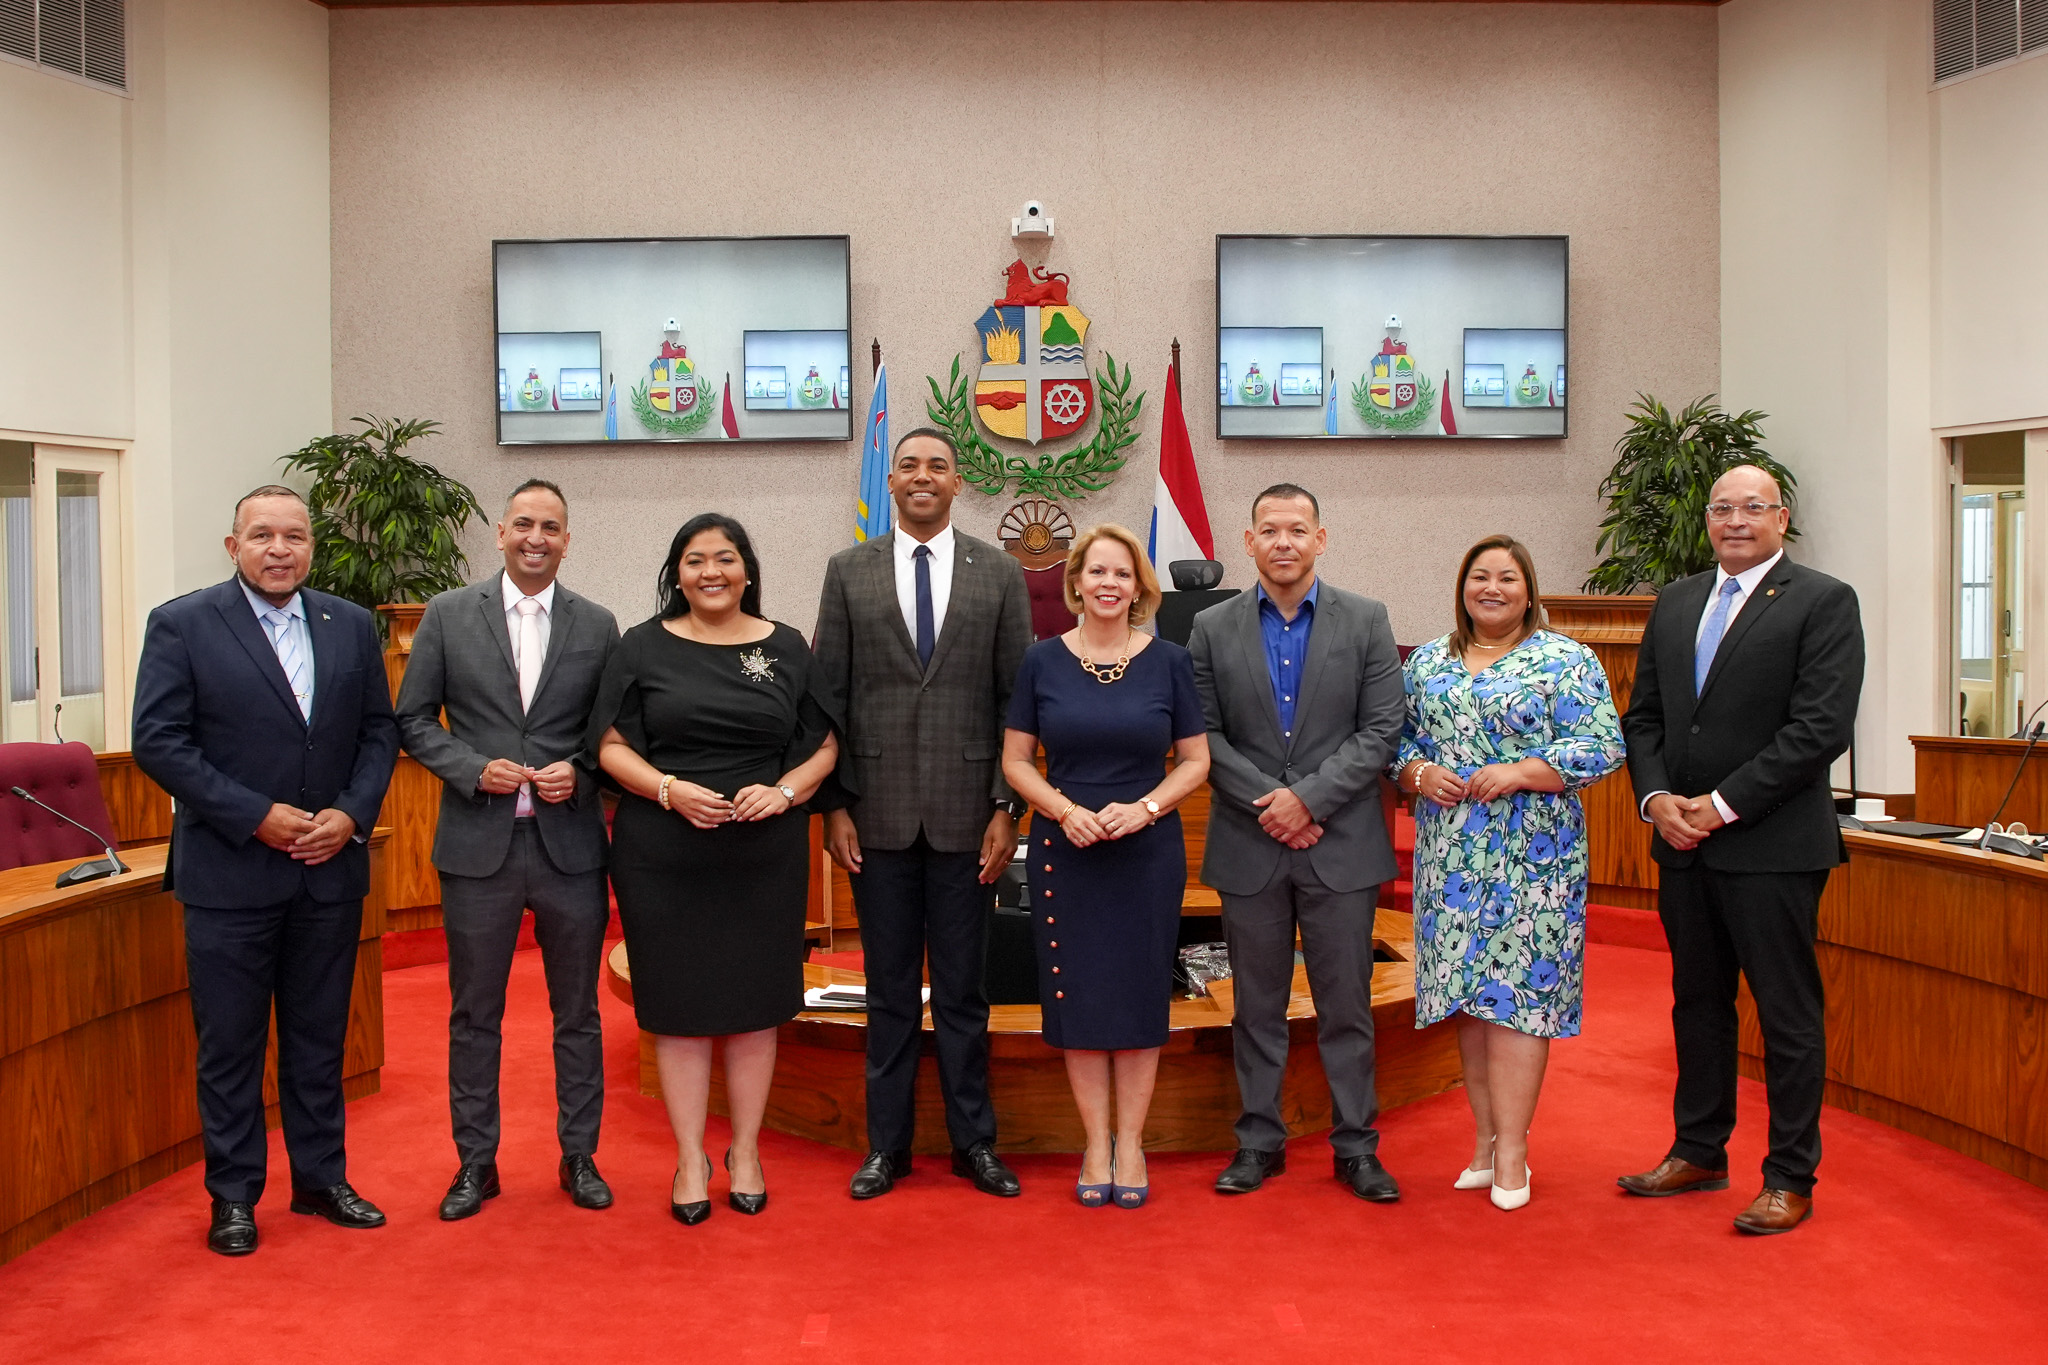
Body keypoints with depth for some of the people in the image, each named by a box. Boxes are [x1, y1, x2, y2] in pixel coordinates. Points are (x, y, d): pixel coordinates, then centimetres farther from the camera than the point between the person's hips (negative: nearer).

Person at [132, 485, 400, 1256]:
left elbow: (380, 730, 8)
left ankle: (321, 1179, 27)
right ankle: (233, 1196, 21)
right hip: (230, 872, -3)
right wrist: (256, 817, -16)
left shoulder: (351, 627, 6)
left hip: (330, 868, 3)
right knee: (229, 1042, 7)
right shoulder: (181, 625, -4)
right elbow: (159, 741, -9)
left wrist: (351, 813, -8)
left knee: (319, 1035, 14)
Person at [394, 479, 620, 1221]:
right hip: (478, 844, 0)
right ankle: (475, 1161, 23)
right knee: (474, 1014, 9)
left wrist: (579, 771, -11)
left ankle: (579, 1156, 23)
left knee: (577, 1011, 10)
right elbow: (414, 719, 3)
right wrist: (474, 769, -11)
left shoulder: (597, 625, 5)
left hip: (570, 843, 1)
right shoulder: (448, 615, 3)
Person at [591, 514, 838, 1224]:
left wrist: (782, 792, -11)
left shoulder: (786, 648, 6)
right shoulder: (644, 647, 4)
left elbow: (825, 744, 7)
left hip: (765, 852, 1)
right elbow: (612, 746, 2)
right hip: (664, 852, -1)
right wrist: (671, 790, -15)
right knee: (679, 1004, 4)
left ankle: (745, 1152, 22)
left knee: (755, 1002, 7)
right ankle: (690, 1160, 17)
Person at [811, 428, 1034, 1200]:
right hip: (879, 811, 1)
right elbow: (831, 696, 4)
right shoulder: (848, 571, 6)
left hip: (966, 811, 0)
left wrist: (1007, 807, -4)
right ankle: (887, 1144, 21)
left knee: (963, 989, 8)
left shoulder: (999, 574, 4)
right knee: (889, 990, 9)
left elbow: (1016, 699, 2)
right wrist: (836, 805, -2)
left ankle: (974, 1141, 20)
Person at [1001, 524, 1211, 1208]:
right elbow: (1016, 761, 3)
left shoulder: (1169, 661, 1)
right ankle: (1096, 1142, 17)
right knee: (1077, 993, 4)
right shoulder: (1042, 660, 1)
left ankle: (1130, 1141, 18)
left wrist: (1143, 807, -13)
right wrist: (1066, 811, -13)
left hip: (1148, 850, 0)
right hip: (1066, 847, 0)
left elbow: (1195, 761, 3)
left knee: (1140, 993, 5)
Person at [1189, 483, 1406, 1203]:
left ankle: (1356, 1146, 19)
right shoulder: (1212, 628, 4)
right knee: (1258, 1006, 10)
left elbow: (1381, 731, -4)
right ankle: (1259, 1141, 22)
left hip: (1341, 845, -1)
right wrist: (1270, 802, -11)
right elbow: (1206, 735, 0)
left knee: (1346, 1005, 7)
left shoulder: (1366, 621, 1)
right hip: (1249, 848, 1)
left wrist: (1308, 798, -13)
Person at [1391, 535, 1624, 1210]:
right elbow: (1397, 738, 14)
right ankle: (1486, 1138, 16)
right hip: (1450, 853, 4)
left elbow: (1602, 746, -7)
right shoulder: (1427, 661, 13)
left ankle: (1511, 1150, 0)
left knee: (1517, 989, -5)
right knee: (1467, 988, 6)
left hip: (1532, 853, -4)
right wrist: (1419, 773, -7)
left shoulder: (1565, 660, 0)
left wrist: (1517, 773, -17)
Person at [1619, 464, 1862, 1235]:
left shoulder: (1823, 603, -5)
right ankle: (1699, 1153, 28)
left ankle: (1790, 1178, 15)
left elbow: (1822, 728, -14)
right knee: (1697, 1002, 15)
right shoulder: (1675, 604, 13)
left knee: (1788, 1013, 4)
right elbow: (1643, 716, 13)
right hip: (1683, 845, 6)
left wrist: (1723, 804, -16)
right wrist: (1657, 799, -4)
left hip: (1773, 845, -6)